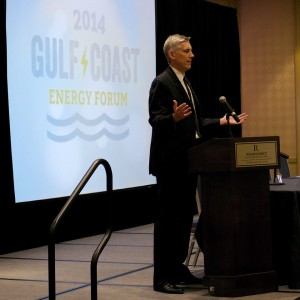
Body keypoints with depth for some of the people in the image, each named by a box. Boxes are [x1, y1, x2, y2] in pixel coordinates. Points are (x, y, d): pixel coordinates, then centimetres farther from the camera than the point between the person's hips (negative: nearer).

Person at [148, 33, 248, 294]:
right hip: (170, 161, -9)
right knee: (167, 218, -5)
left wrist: (222, 121, 13)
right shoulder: (162, 83, -11)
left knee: (185, 216, 12)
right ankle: (162, 277, 0)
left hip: (187, 160, 9)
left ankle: (178, 269, 22)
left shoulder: (185, 84, 18)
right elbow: (155, 119, -18)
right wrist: (174, 117, -37)